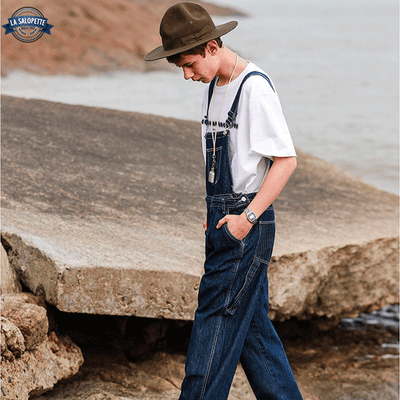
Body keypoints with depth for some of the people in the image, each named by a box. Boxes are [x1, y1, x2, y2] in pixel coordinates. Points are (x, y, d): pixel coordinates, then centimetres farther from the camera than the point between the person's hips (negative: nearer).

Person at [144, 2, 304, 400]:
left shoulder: (255, 87, -14)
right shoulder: (213, 86, 13)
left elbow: (286, 159, -16)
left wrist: (247, 216, -20)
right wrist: (216, 212, 12)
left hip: (246, 225, -9)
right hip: (225, 218, 9)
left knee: (215, 320, -7)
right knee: (251, 323, 12)